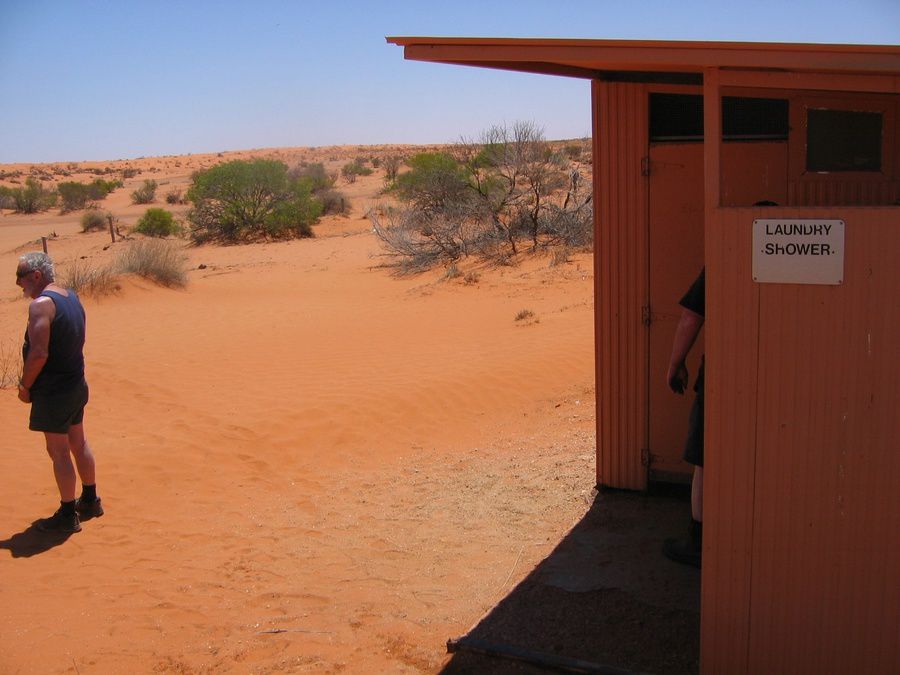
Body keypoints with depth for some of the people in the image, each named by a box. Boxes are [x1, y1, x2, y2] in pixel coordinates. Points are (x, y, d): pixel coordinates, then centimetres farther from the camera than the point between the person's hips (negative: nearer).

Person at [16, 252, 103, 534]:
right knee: (78, 443, 20)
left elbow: (39, 353, -26)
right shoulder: (71, 297, 7)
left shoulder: (41, 304, -21)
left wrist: (25, 386, -11)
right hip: (76, 384, 9)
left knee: (58, 452, 2)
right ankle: (90, 501, 34)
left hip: (53, 391, -9)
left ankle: (68, 515, 12)